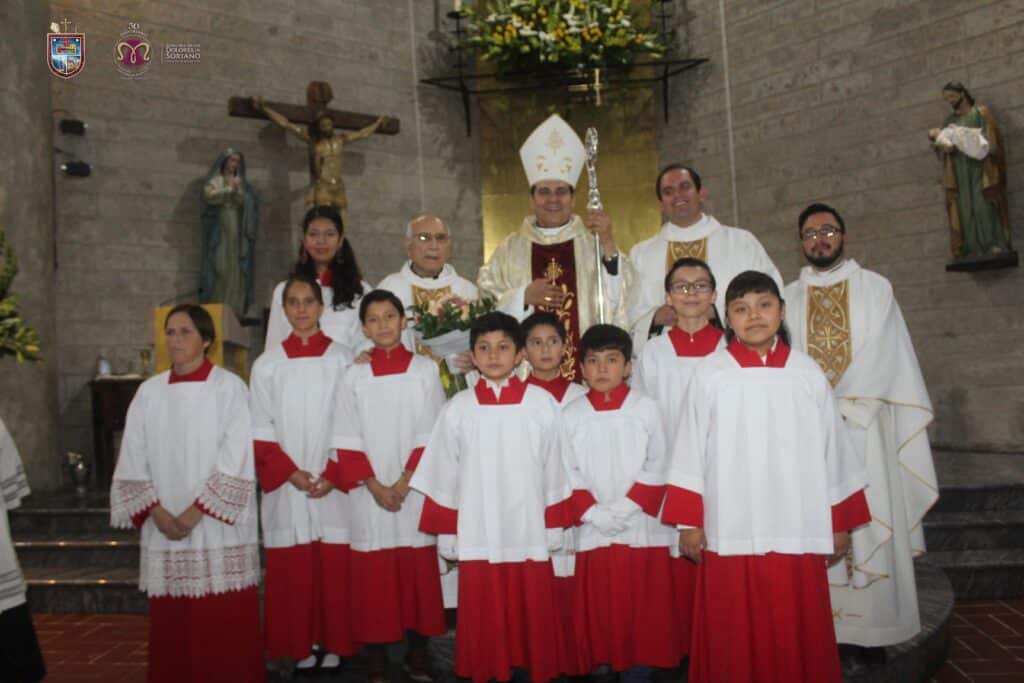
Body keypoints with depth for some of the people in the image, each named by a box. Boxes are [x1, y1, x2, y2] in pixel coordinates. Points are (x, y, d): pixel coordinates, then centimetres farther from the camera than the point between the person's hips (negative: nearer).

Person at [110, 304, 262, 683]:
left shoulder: (229, 387, -3)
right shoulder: (149, 392, 8)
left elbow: (236, 462, -10)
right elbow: (133, 462, 6)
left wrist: (194, 513, -13)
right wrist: (158, 513, -6)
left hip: (219, 530, -3)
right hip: (164, 531, 4)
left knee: (225, 625, 0)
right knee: (171, 625, 9)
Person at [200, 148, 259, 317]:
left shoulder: (241, 183, 18)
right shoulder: (214, 181, 9)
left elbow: (244, 203, 5)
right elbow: (209, 196, -11)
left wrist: (237, 189, -9)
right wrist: (230, 189, -7)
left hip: (237, 233, 3)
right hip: (219, 232, -3)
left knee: (236, 271, -6)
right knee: (219, 268, -12)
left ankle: (234, 310, -8)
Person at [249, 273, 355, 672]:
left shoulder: (343, 360, 1)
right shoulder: (267, 364, 5)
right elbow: (260, 430, 3)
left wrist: (333, 475, -9)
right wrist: (291, 473, -8)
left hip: (333, 484, -1)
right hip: (286, 486, 1)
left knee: (335, 569, 1)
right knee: (291, 571, 4)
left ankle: (333, 644, 16)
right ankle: (300, 646, 18)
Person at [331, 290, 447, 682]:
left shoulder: (424, 370, 2)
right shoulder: (355, 375, 4)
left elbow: (431, 433, -1)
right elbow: (348, 440, 1)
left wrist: (405, 480, -10)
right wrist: (374, 485, -8)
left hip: (415, 488, 0)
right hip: (369, 492, 1)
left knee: (419, 570, 4)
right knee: (372, 574, 4)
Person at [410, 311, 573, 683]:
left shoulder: (541, 403, -4)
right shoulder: (458, 408, -1)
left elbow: (554, 470, 2)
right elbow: (443, 475, 3)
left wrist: (554, 526, 5)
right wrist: (445, 534, 4)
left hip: (529, 534, 0)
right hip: (477, 537, 1)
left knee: (533, 617, 10)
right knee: (483, 621, 10)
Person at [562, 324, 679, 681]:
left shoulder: (645, 407, 0)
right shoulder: (572, 415, 3)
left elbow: (658, 467, -2)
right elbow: (568, 473, 1)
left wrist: (627, 507, -11)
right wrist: (593, 513, -10)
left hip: (642, 529, -1)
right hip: (594, 531, 1)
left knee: (643, 612, 6)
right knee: (600, 611, 8)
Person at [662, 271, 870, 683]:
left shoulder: (807, 374, 4)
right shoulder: (710, 375, -2)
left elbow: (832, 451, 8)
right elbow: (690, 452, 0)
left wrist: (840, 522, 11)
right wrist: (689, 522, -1)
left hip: (797, 533, 2)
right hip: (731, 535, -1)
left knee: (798, 640, 10)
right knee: (734, 643, 7)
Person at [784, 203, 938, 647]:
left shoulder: (875, 288, 8)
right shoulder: (789, 297, 12)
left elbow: (881, 353, -2)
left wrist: (839, 403, -11)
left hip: (861, 423, -1)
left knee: (866, 519, -3)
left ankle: (871, 622, 4)